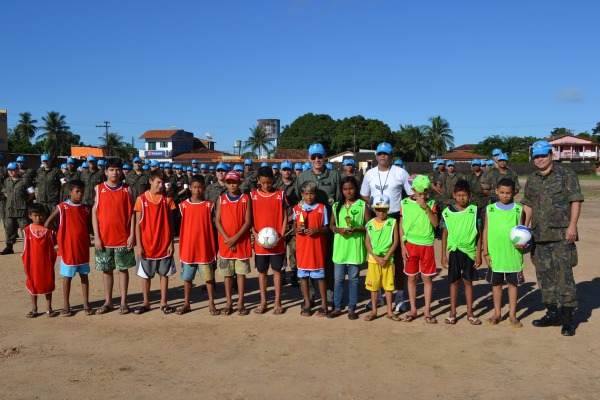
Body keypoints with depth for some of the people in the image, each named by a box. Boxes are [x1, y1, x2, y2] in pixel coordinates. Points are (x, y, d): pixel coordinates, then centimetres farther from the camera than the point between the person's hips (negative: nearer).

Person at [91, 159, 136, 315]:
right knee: (106, 270, 8)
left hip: (123, 238, -1)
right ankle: (108, 302, 20)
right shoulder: (99, 189, 2)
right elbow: (94, 213, 0)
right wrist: (96, 236, -6)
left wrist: (132, 235, -6)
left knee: (123, 269, 6)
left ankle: (123, 302, 15)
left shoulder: (127, 189, 1)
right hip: (104, 238, 1)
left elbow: (132, 213, 1)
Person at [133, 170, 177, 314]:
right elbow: (138, 224, -3)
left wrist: (171, 243, -2)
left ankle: (163, 302, 18)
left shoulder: (167, 199, 2)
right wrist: (138, 245, -7)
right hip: (147, 245, -1)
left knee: (164, 274, 7)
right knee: (145, 275, 8)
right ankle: (146, 302, 21)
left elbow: (170, 222, 4)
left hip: (164, 245, 1)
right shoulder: (141, 199, -3)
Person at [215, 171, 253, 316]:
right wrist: (227, 239, -11)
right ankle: (229, 303, 17)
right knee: (227, 273, 7)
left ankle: (240, 303, 12)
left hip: (242, 242, -1)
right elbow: (217, 221, -1)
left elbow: (248, 222, -6)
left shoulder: (246, 199, -1)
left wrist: (235, 238, -13)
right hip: (225, 243, 1)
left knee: (241, 272, 4)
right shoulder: (221, 199, 4)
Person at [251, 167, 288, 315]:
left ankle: (277, 302, 15)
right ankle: (263, 302, 19)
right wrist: (255, 235, -10)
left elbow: (285, 217, 2)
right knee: (262, 271, 9)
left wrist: (281, 235, -8)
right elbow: (250, 218, 3)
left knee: (277, 270, 6)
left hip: (277, 242, -1)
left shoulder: (280, 194, 0)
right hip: (260, 242, 1)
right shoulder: (253, 195, 1)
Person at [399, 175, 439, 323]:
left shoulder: (431, 203, 2)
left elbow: (435, 223, -8)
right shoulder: (405, 203, 0)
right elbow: (401, 225, 3)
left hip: (427, 246, 0)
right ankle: (413, 310, 19)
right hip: (410, 244, 0)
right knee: (412, 278, 8)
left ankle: (427, 311, 14)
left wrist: (426, 207, -17)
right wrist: (403, 246, -2)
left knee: (427, 278, 4)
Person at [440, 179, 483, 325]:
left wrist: (479, 254, -1)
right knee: (454, 282, 7)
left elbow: (479, 234, 2)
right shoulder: (447, 212, -1)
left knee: (468, 281, 8)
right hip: (454, 251, 0)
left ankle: (470, 313, 19)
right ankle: (453, 313, 16)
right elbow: (445, 234, 4)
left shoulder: (474, 211, -1)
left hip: (469, 251, 0)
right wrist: (443, 255, 2)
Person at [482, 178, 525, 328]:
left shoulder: (518, 209, 1)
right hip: (495, 254, 1)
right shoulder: (490, 209, 1)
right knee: (496, 283, 11)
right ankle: (497, 313, 23)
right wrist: (486, 253, -1)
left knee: (513, 283, 8)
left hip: (513, 255, 0)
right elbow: (486, 231, 3)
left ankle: (512, 314, 20)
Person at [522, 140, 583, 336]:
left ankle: (567, 317, 2)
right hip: (539, 236, 6)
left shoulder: (566, 175, -1)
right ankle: (552, 313, 21)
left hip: (561, 234, -6)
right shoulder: (531, 180, 14)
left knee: (564, 274, -7)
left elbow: (576, 200, -6)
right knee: (544, 275, 10)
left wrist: (572, 226, -15)